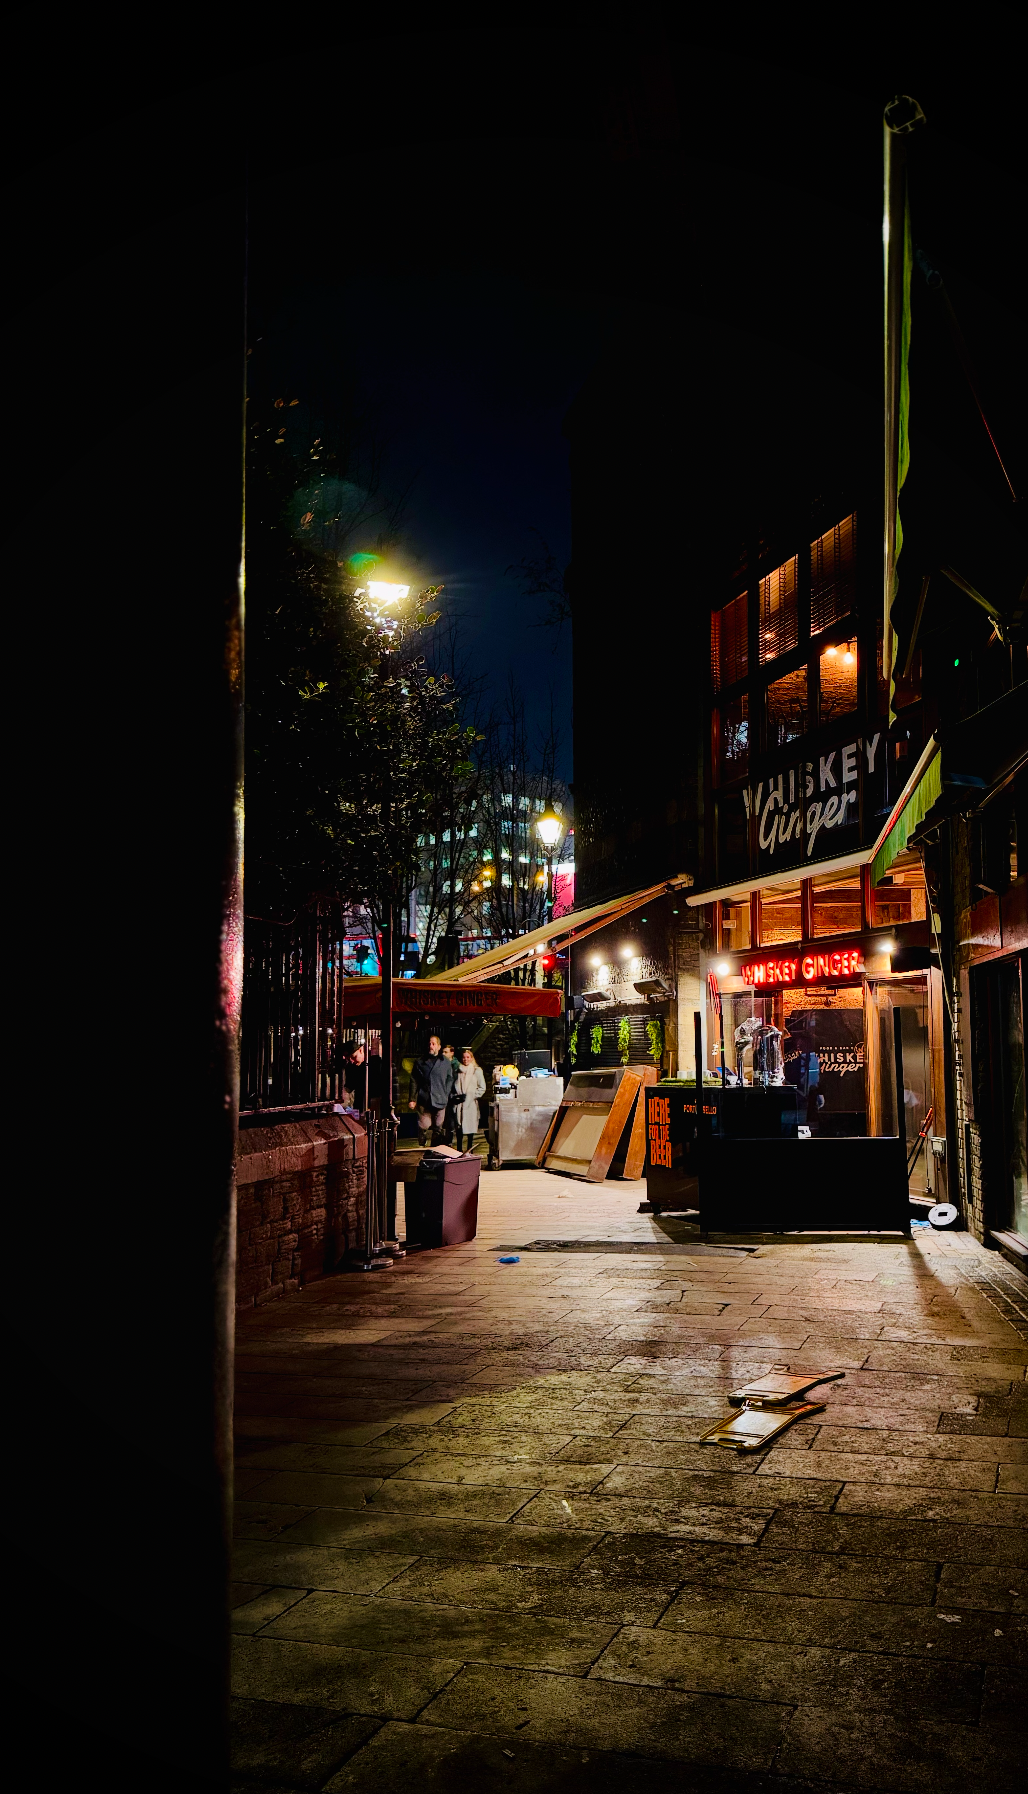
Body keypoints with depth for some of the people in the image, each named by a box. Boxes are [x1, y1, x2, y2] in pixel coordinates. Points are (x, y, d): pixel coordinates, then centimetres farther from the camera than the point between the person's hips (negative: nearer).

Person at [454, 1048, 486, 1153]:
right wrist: (456, 1096, 2)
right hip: (459, 1103, 2)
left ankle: (469, 1150, 7)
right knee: (459, 1128, 2)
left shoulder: (477, 1070, 3)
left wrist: (472, 1096, -5)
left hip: (471, 1103, -2)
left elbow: (482, 1088, 3)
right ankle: (459, 1150, 9)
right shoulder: (458, 1070, 11)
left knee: (470, 1127, -2)